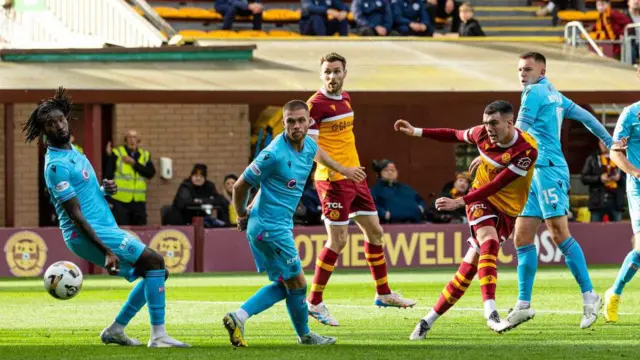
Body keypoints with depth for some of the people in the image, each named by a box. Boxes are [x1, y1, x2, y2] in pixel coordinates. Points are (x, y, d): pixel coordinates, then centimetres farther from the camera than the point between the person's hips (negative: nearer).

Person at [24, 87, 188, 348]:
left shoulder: (72, 150, 13)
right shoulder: (56, 165, -17)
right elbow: (76, 216, -21)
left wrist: (105, 189, 3)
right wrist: (107, 252, -26)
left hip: (107, 228, 10)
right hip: (87, 235, -10)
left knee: (157, 272, 12)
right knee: (155, 261, -17)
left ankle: (115, 330, 16)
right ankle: (158, 336, -18)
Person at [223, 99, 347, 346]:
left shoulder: (309, 146, 1)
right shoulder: (274, 154, -23)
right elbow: (241, 185, -12)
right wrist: (242, 215, 1)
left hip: (280, 226, 9)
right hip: (271, 227, -9)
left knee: (284, 285, 13)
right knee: (297, 283, 3)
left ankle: (238, 318, 10)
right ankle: (305, 335, 23)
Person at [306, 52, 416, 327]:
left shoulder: (345, 99, 11)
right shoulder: (316, 104, -14)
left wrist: (353, 168, 18)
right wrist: (342, 169, -23)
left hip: (353, 176, 9)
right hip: (333, 180, -9)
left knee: (374, 231, 14)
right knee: (338, 241, -9)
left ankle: (383, 293, 27)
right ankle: (314, 302, 0)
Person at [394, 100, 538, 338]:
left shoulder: (527, 150, -22)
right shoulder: (483, 134, -9)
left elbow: (497, 185, -23)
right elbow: (456, 135, 14)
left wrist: (459, 202, -24)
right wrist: (416, 132, 14)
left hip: (506, 210, -1)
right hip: (481, 199, 1)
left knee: (470, 267, -6)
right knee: (489, 242, -29)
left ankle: (430, 320, 5)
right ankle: (490, 313, -40)